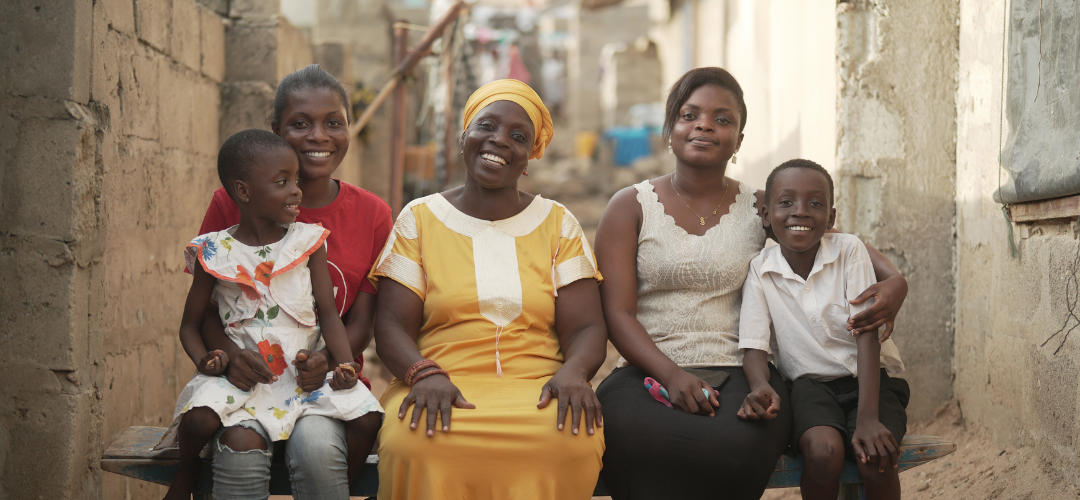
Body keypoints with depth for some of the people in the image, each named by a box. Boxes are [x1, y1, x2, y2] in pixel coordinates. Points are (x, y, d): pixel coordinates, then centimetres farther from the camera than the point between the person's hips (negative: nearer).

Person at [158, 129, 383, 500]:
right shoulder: (215, 253, 1)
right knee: (200, 417, -30)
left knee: (365, 417, -21)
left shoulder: (307, 241, 4)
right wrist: (203, 359, -13)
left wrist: (345, 365, -15)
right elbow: (190, 324, 8)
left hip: (307, 369, 1)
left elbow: (328, 313, 2)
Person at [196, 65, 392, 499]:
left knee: (316, 443, -33)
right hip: (248, 380, 0)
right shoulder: (232, 204, 2)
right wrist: (227, 353, -22)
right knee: (240, 444, -33)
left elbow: (362, 323, 3)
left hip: (327, 382, 1)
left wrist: (326, 360, -20)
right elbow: (205, 305, 1)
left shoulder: (372, 214, 5)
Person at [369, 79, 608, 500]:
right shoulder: (419, 220, 13)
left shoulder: (558, 224, 16)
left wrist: (573, 371, -16)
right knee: (413, 439, -37)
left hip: (536, 389, 1)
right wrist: (424, 373, -17)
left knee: (575, 438, -35)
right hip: (444, 389, -1)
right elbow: (392, 325, 5)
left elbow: (586, 327, 8)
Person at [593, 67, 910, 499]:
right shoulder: (630, 208, 8)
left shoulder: (759, 208, 14)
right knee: (640, 441, -38)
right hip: (650, 373, -1)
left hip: (740, 374, 1)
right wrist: (671, 376, -17)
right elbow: (617, 313, 0)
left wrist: (893, 279, -1)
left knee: (736, 444, -35)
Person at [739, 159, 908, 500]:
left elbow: (867, 334, -12)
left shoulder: (849, 251, -7)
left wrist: (867, 418, -24)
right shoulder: (759, 270, -4)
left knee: (875, 457, -29)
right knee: (823, 450, -32)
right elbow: (754, 344, -8)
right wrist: (760, 387, -34)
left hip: (866, 379, 0)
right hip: (810, 385, 0)